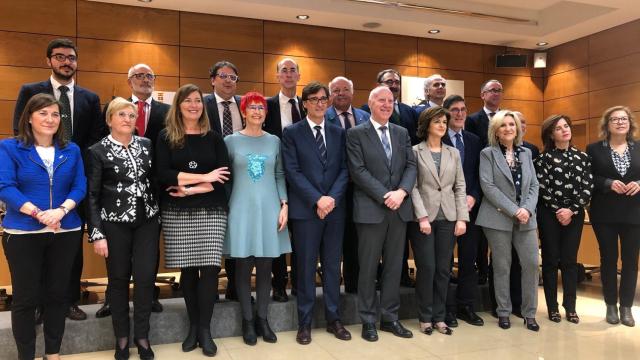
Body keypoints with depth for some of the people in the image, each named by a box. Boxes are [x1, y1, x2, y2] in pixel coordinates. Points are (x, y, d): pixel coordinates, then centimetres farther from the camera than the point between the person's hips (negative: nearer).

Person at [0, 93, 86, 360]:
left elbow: (80, 186, 1)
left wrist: (61, 211, -17)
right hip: (23, 233, -3)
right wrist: (39, 214, -21)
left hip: (66, 232, 3)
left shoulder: (71, 150, 6)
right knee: (25, 297, 6)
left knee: (58, 293, 12)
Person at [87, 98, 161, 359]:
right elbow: (92, 195, -5)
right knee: (118, 279, 7)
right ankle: (122, 337, 24)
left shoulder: (146, 145, 6)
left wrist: (158, 213, 8)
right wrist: (96, 233, -11)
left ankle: (142, 335, 17)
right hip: (115, 223, -2)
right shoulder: (98, 151, -3)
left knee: (146, 277, 0)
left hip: (147, 221, 3)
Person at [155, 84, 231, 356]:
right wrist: (204, 176, -11)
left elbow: (225, 175, -1)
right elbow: (162, 175, -7)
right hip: (177, 212, 0)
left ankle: (205, 329, 7)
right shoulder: (166, 137, 5)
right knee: (187, 269, 4)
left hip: (212, 211, 1)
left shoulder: (213, 138, 8)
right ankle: (193, 326, 19)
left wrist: (191, 188, -11)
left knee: (209, 268, -5)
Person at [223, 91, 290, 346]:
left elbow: (280, 176, 8)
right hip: (242, 209, -1)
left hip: (269, 209, 2)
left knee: (265, 267, 5)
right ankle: (247, 320, 16)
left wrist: (284, 205, -1)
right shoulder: (231, 141, 2)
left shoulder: (274, 141, 8)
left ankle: (262, 319, 18)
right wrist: (224, 208, -2)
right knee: (243, 267, 3)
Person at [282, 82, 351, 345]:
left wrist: (332, 198, -10)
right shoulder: (292, 133, 1)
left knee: (332, 265, 10)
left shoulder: (338, 133, 12)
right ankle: (305, 323, 15)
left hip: (335, 208, 3)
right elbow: (292, 171, -7)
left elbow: (344, 169, 5)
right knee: (306, 267, 3)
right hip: (305, 209, -3)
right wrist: (316, 200, -15)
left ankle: (333, 318, 22)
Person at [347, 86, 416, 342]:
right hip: (371, 209, -4)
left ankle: (390, 317, 22)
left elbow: (411, 166, 6)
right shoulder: (356, 134, -1)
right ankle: (368, 320, 16)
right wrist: (385, 196, -15)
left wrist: (401, 192, -12)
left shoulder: (402, 133, 14)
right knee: (368, 267, 4)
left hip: (399, 208, 5)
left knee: (394, 265, 10)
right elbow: (358, 170, -10)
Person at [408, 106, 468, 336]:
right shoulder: (415, 152, 0)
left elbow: (460, 187, 9)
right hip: (423, 218, -4)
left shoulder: (453, 153, 13)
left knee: (444, 269, 6)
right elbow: (413, 187, -7)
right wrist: (422, 216, -15)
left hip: (448, 218, 4)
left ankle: (439, 317, 18)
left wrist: (462, 218, 0)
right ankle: (425, 317, 13)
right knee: (426, 268, -1)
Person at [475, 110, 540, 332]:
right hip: (498, 218, -3)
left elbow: (534, 185, 9)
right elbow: (488, 186, -9)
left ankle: (529, 314, 12)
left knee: (531, 264, -1)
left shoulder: (526, 153, 13)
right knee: (502, 266, 3)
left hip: (526, 218, 4)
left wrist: (527, 209, -8)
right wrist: (513, 210, -14)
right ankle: (503, 313, 16)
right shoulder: (488, 153, 0)